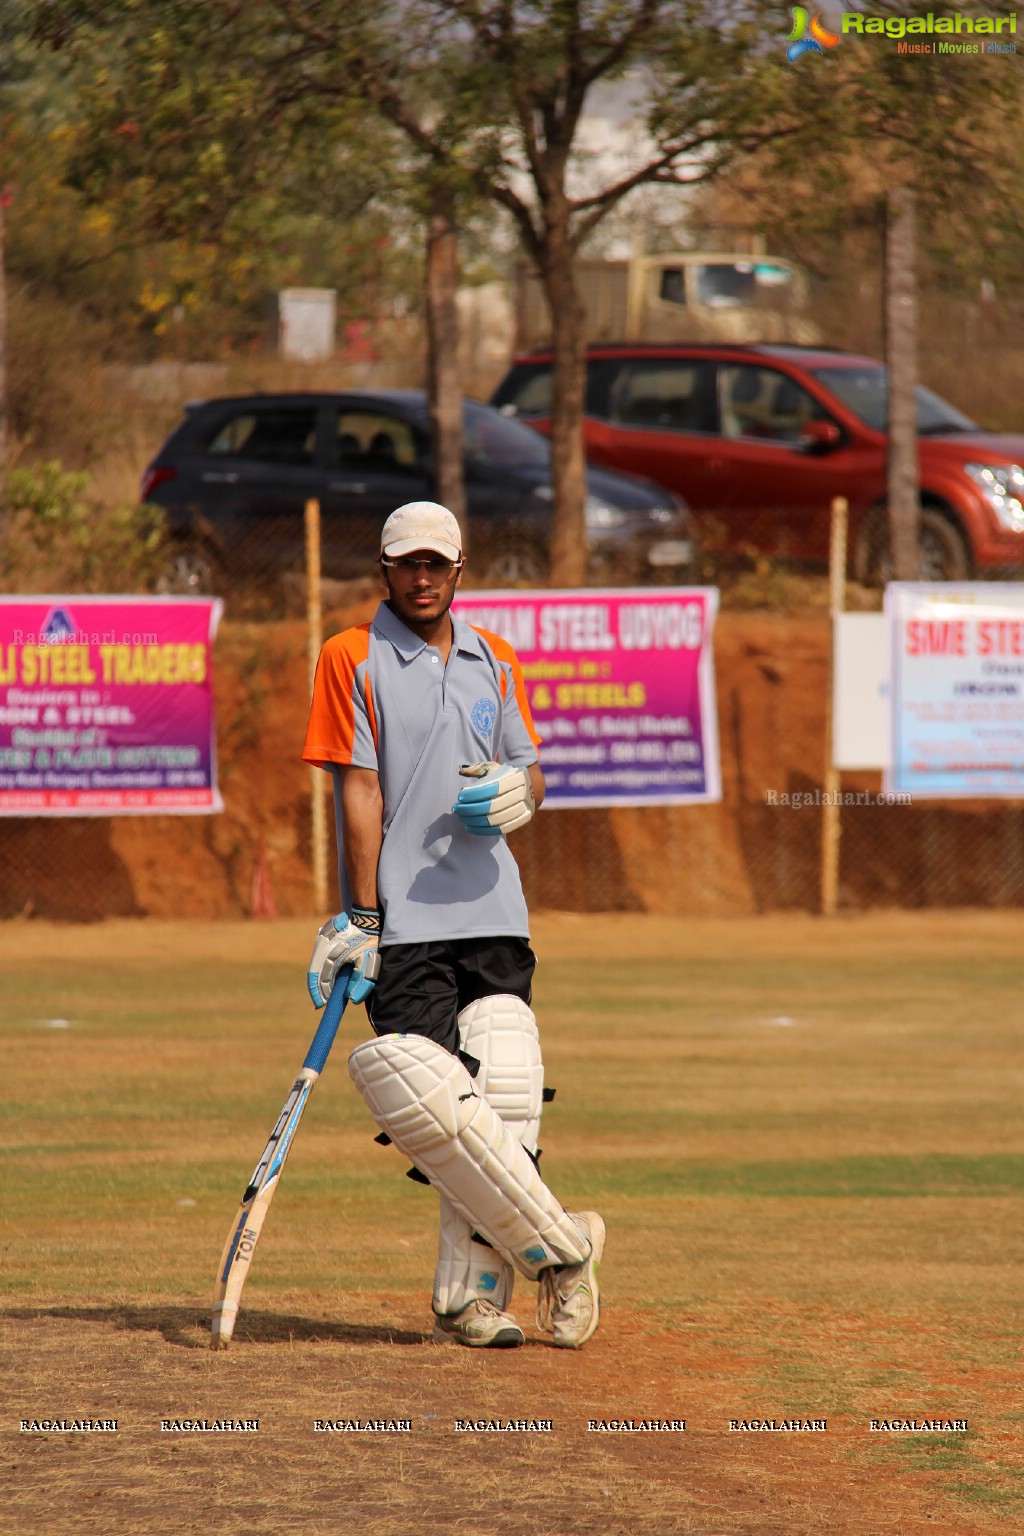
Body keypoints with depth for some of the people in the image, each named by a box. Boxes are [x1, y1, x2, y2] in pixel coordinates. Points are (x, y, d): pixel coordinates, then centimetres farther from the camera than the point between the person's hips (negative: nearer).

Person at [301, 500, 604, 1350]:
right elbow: (359, 789, -4)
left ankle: (472, 1295, -3)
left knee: (504, 1095, -7)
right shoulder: (352, 659, 2)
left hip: (493, 913, 4)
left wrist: (518, 792, -7)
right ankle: (560, 1246, -7)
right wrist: (361, 918, -9)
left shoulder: (495, 663, 16)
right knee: (426, 1099, -17)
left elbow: (531, 770, 20)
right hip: (402, 923, -4)